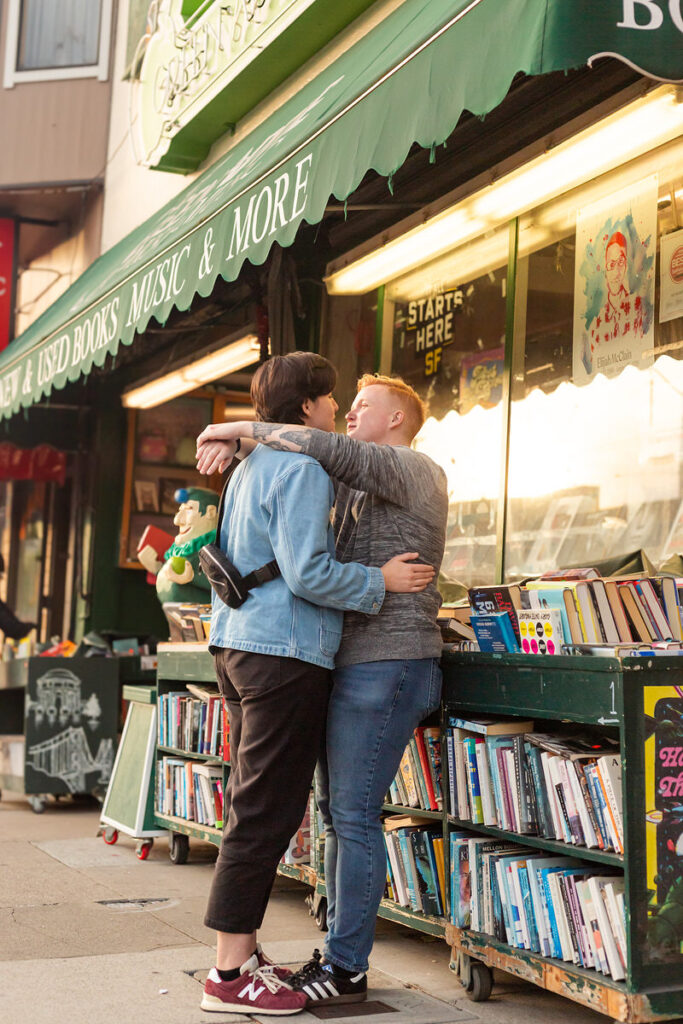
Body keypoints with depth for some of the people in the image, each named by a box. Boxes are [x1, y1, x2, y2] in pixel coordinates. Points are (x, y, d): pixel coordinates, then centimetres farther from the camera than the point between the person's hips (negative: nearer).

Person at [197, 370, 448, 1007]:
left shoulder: (415, 471, -6)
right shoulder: (353, 488, 22)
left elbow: (328, 450, -20)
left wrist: (243, 428, -11)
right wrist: (231, 445, 3)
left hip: (387, 663, -9)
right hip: (351, 664, 9)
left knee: (354, 815, -8)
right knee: (336, 810, 11)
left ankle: (347, 969, -1)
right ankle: (338, 952, 19)